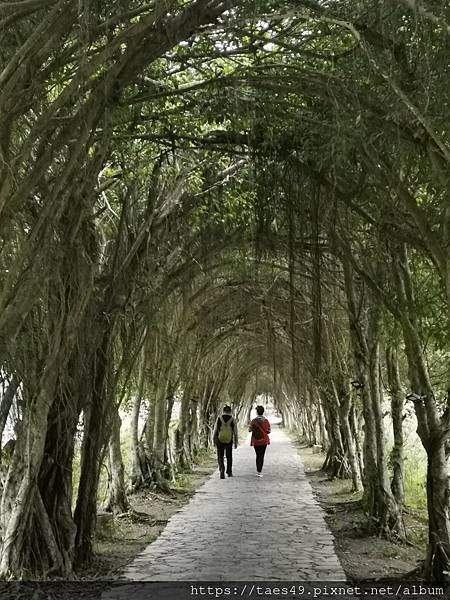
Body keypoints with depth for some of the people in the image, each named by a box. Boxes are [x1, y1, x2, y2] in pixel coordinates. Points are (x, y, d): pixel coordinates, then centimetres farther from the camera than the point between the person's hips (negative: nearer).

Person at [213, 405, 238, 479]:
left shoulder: (219, 419, -4)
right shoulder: (232, 420, -3)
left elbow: (215, 430, -3)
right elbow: (235, 432, -2)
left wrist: (214, 440, 6)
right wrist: (236, 442, 7)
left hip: (220, 440, -1)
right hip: (229, 441, 1)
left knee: (220, 457, 6)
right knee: (229, 457, 18)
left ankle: (222, 469, -19)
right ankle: (229, 472, 26)